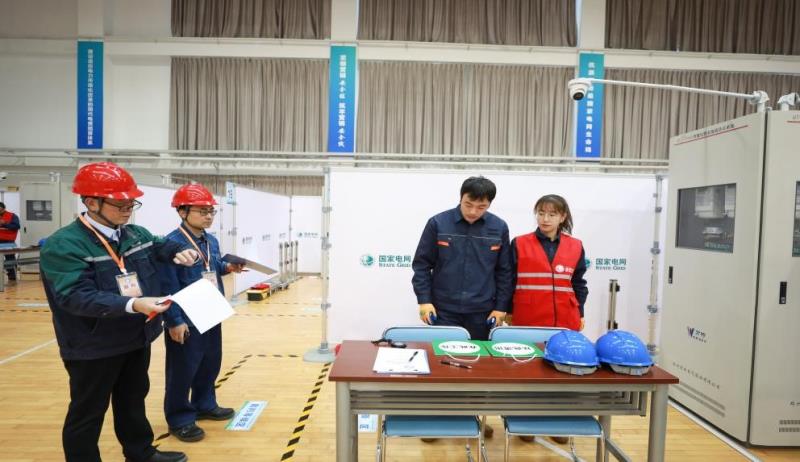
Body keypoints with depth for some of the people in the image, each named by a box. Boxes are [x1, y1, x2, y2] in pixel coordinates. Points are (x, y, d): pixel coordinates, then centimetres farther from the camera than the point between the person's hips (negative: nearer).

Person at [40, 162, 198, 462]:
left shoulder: (137, 234, 1)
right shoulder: (63, 245, -21)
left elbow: (158, 247, 22)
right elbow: (77, 296, -31)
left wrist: (178, 252, -2)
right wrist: (132, 305, -42)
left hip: (138, 338, 8)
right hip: (93, 348, -7)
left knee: (133, 401, 24)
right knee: (88, 414, 10)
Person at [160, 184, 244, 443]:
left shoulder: (212, 241, 7)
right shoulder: (172, 243, -18)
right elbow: (168, 286, -20)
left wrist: (228, 268, 0)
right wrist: (174, 321, -22)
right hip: (187, 319, -8)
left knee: (211, 363, 19)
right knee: (183, 369, 5)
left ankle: (205, 405, 38)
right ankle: (180, 419, 21)